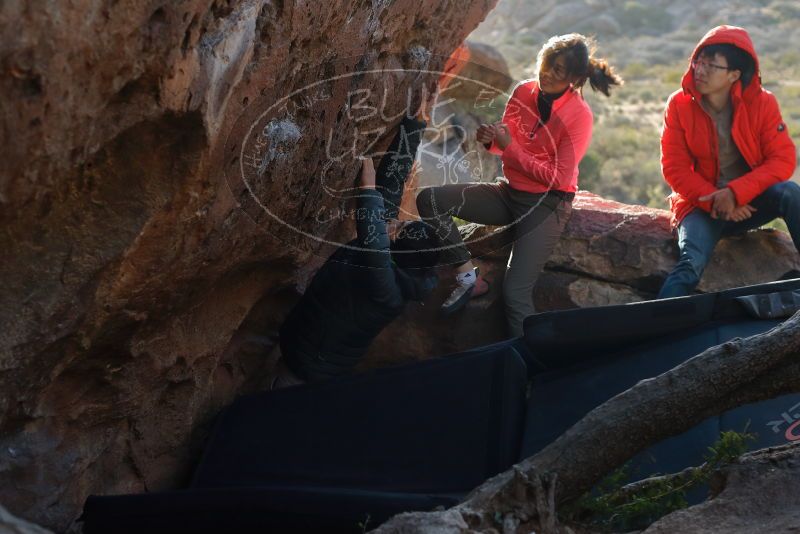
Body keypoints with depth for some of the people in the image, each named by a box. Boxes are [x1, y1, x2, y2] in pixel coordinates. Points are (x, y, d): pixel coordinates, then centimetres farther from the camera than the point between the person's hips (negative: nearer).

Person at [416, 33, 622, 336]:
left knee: (515, 293, -21)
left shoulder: (579, 115, -15)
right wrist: (491, 140, -14)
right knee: (429, 200, -12)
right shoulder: (523, 92, 0)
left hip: (548, 203, -6)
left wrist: (510, 147, -19)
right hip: (509, 193, 6)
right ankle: (468, 277, -7)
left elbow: (559, 178, -17)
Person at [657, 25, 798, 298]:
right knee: (691, 263, -28)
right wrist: (715, 201, -21)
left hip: (748, 202, 1)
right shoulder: (679, 105, -7)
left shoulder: (762, 103, -7)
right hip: (701, 204, -1)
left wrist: (735, 194, -26)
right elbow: (675, 169, -8)